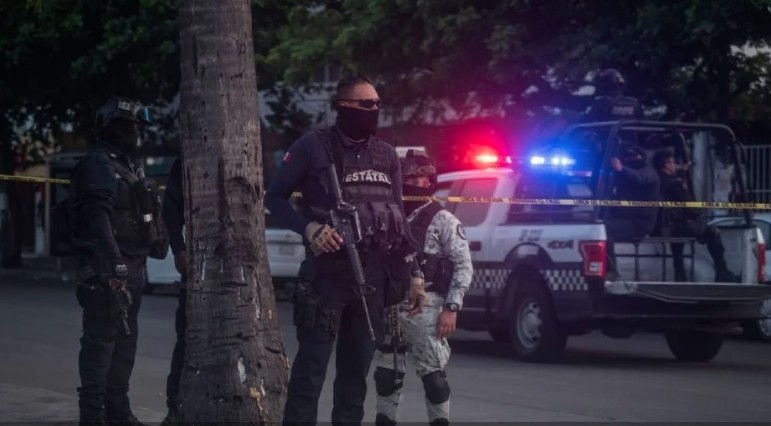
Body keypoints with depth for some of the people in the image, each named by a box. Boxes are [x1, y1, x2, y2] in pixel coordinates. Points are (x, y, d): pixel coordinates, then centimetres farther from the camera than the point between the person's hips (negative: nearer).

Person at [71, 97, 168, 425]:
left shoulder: (126, 166, 20)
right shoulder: (98, 164, -10)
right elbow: (98, 216, -21)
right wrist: (115, 262, -29)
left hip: (131, 267, 10)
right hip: (107, 268, -10)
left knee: (125, 340, 14)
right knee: (101, 340, -10)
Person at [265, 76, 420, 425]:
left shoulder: (387, 155, 13)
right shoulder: (314, 146, -3)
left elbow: (398, 214, 17)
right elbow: (275, 196, 1)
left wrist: (412, 271, 10)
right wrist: (310, 228, -15)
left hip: (375, 275, 5)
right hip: (327, 272, -5)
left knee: (356, 369, 9)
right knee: (311, 366, -8)